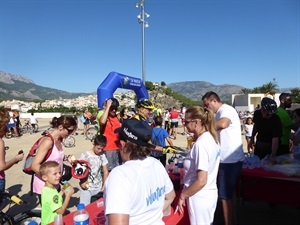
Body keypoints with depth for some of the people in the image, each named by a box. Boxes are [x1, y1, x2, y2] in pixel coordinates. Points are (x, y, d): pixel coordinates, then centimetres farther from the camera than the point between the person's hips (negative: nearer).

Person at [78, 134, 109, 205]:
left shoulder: (102, 155, 1)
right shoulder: (85, 155, -9)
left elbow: (105, 171, 6)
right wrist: (82, 181, -17)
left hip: (99, 188, 3)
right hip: (86, 187, -3)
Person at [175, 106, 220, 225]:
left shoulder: (200, 144, -24)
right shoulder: (211, 138, 3)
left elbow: (201, 181, -26)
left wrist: (182, 196, -15)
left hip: (200, 197, -8)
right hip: (210, 193, 8)